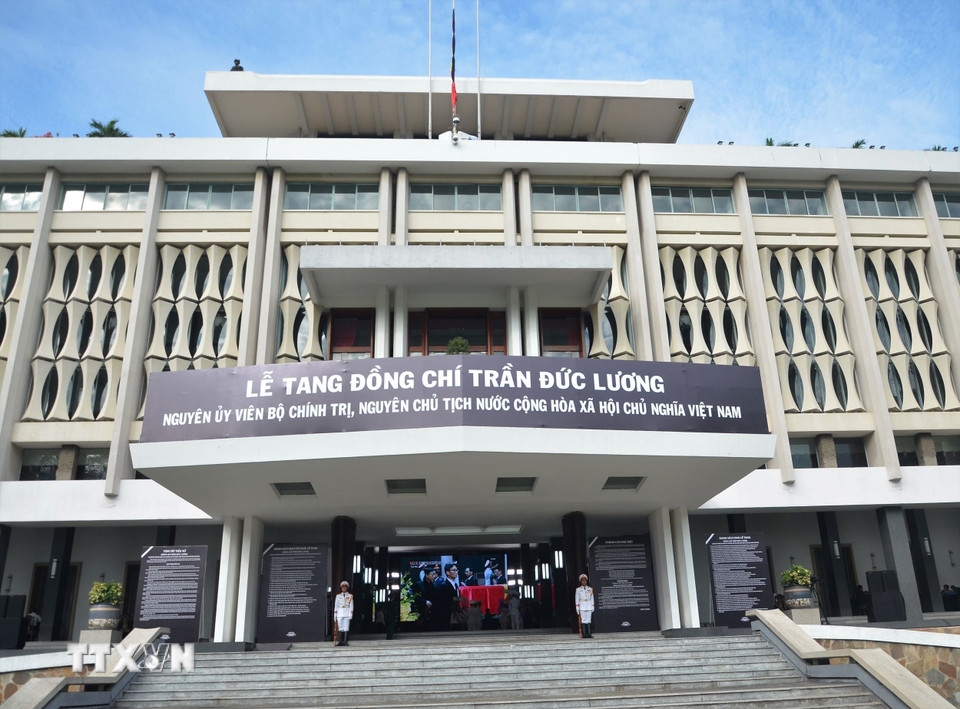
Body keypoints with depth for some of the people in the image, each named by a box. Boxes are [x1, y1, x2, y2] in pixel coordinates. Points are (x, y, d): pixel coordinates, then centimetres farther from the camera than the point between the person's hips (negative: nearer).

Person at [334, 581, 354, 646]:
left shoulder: (350, 596, 6)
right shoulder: (338, 596, 11)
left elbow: (351, 606, 3)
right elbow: (336, 605, 11)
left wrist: (350, 614, -5)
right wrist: (335, 614, 5)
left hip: (347, 614, -2)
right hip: (339, 614, 2)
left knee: (346, 628, -5)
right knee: (340, 628, 1)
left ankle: (346, 641, -2)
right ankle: (341, 641, 7)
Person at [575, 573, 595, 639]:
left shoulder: (590, 589, 11)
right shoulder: (578, 590, 5)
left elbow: (592, 599, 12)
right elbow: (577, 599, 5)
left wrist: (592, 607, 7)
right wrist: (577, 608, 0)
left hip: (589, 608, 2)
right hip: (582, 608, -2)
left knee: (589, 620, 0)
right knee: (583, 620, -6)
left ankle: (589, 634, 3)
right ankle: (584, 634, -3)